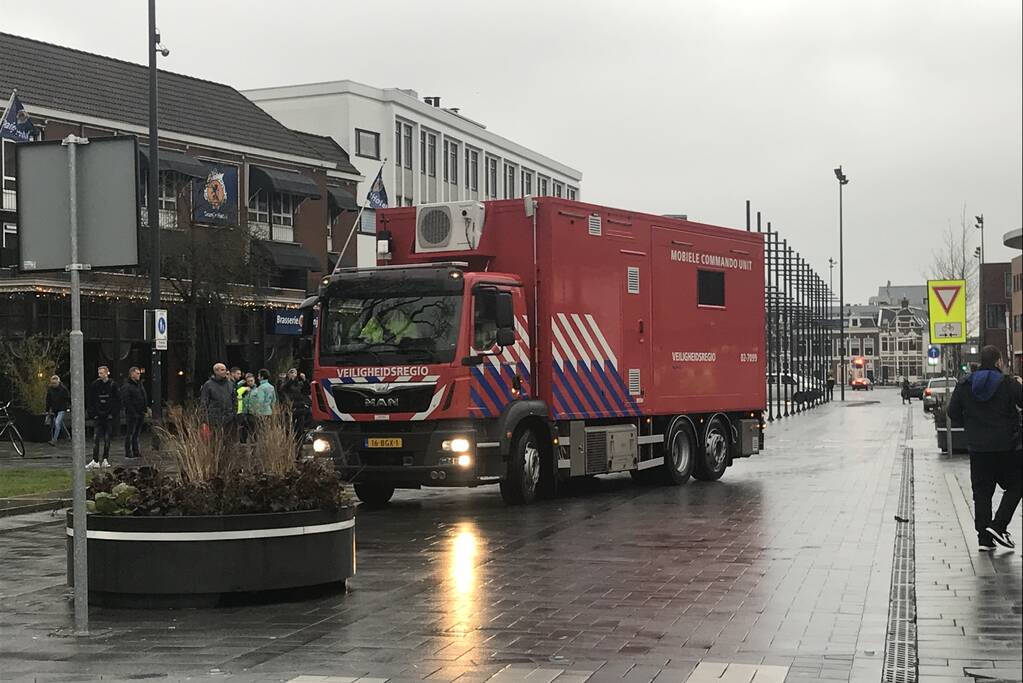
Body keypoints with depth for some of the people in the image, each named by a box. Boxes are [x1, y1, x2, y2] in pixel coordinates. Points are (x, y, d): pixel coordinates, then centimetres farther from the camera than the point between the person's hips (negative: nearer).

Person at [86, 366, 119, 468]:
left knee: (107, 438, 5)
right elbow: (89, 400, 5)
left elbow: (117, 401, 4)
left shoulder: (112, 385, 0)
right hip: (97, 416, 0)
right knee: (96, 437, -8)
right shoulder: (94, 385, 1)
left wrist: (113, 413, -4)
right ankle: (95, 460, -10)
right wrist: (92, 413, -4)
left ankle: (105, 459, 13)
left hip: (109, 416, 0)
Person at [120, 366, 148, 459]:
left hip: (140, 413, 8)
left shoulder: (139, 384, 16)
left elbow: (144, 397, 23)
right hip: (132, 414, -8)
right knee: (130, 433, -3)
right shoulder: (126, 386, -12)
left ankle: (135, 451, 18)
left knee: (137, 433, 13)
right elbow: (125, 401, -18)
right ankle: (128, 452, 1)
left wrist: (146, 407, 11)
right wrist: (133, 412, -20)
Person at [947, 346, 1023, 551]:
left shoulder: (964, 385, 2)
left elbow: (953, 413, 4)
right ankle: (998, 526, -4)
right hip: (1006, 447, -4)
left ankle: (984, 537, 5)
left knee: (981, 492, 9)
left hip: (977, 448, 4)